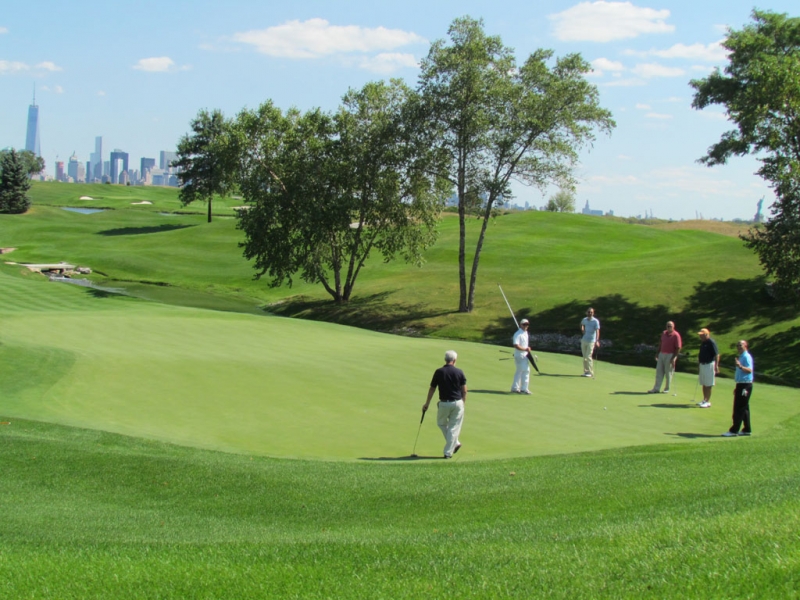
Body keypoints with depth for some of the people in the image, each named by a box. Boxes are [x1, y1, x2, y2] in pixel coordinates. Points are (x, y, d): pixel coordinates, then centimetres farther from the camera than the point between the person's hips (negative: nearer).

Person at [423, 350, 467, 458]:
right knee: (454, 427, 7)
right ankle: (448, 452, 7)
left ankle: (455, 443, 19)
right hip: (457, 403, 0)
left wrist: (427, 404, 14)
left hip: (444, 403, 0)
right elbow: (464, 391, -1)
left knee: (441, 423, 23)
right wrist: (463, 403, 14)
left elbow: (432, 389, 3)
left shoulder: (439, 372, -4)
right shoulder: (459, 372, -4)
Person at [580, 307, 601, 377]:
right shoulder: (584, 320, 6)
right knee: (584, 357, 9)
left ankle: (590, 372, -5)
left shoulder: (595, 321, -13)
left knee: (588, 357, -11)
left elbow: (597, 331, -23)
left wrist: (597, 341, -36)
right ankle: (586, 371, 17)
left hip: (591, 341, -6)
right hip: (584, 340, 6)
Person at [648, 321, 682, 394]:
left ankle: (667, 389, 12)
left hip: (670, 355, -7)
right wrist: (658, 353, 15)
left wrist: (674, 358, -17)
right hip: (661, 354, 7)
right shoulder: (664, 333, 10)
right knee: (659, 371, 6)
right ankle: (656, 388, 9)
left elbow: (678, 348, -13)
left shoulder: (676, 335, -11)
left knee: (668, 373, 1)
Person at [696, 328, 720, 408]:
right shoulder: (702, 342, 11)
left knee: (708, 385, -3)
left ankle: (708, 402, 1)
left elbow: (717, 355, -17)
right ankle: (704, 400, 20)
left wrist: (716, 366, -22)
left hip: (709, 365, -8)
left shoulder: (711, 342, -14)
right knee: (704, 384, 12)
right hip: (702, 365, 8)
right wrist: (699, 365, 21)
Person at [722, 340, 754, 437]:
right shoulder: (741, 357, 18)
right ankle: (747, 430, 15)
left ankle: (734, 430, -8)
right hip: (741, 385, 10)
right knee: (744, 408, 12)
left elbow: (749, 370, -29)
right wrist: (737, 387, 28)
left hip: (745, 385, -10)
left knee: (739, 408, -9)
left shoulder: (747, 357, -14)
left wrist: (740, 366, -46)